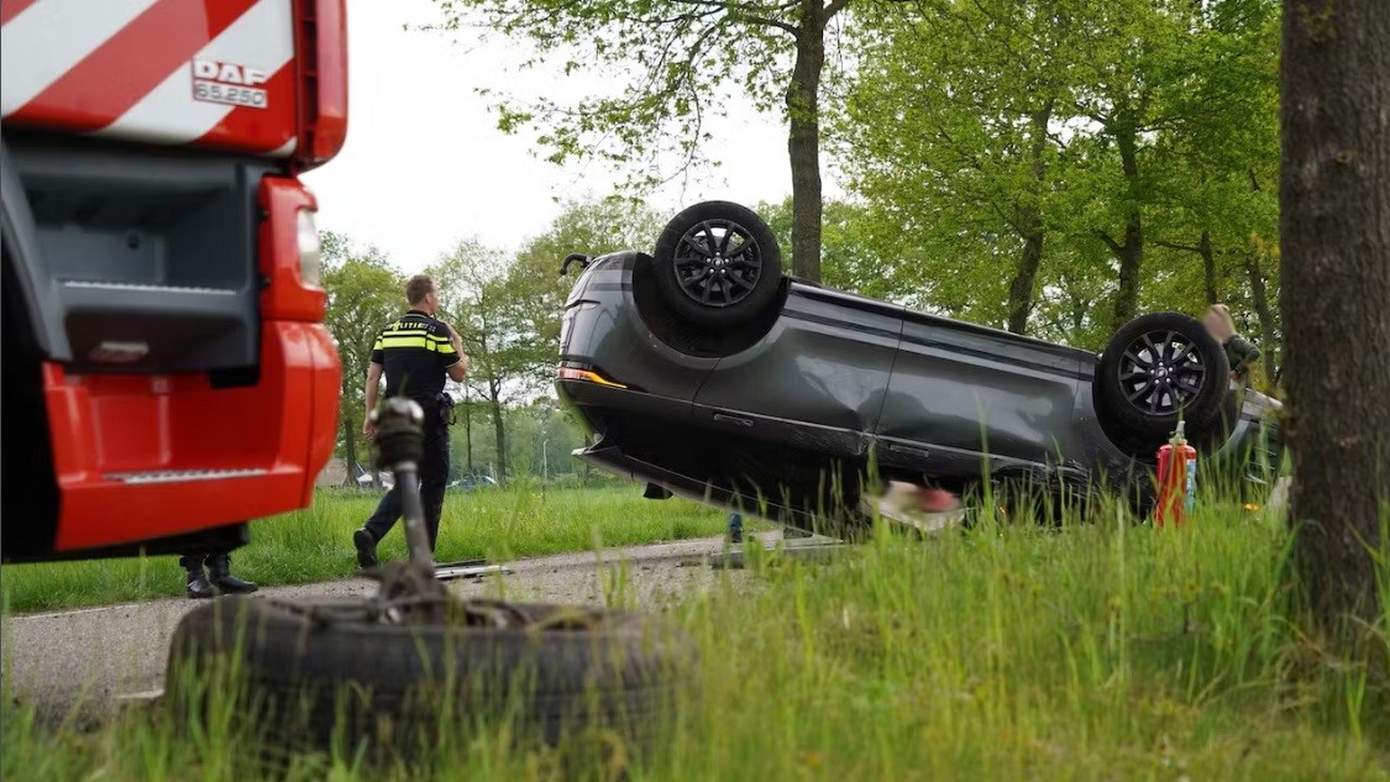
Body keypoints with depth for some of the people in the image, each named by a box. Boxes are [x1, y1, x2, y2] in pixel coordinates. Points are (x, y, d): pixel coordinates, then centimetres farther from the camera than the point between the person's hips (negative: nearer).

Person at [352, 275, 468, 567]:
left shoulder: (388, 332, 10)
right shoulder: (437, 330, -6)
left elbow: (372, 376, 7)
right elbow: (459, 374, -1)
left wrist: (370, 415, 10)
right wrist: (458, 344, 14)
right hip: (429, 418, -6)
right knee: (433, 483, 5)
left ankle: (370, 532, -11)